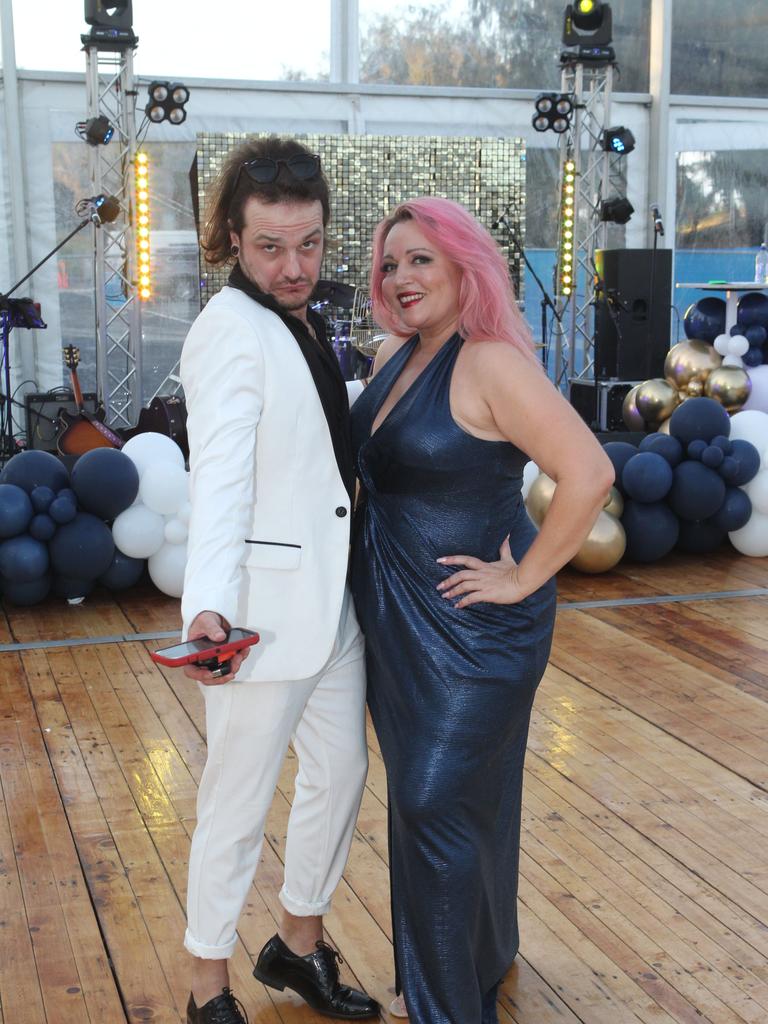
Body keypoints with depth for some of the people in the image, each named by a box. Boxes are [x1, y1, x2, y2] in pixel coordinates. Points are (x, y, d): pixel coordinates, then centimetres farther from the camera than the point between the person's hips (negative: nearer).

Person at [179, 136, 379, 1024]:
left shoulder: (304, 322, 11)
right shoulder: (231, 329, -17)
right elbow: (219, 479, -29)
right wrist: (209, 605, -39)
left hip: (333, 598, 9)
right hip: (267, 607, -9)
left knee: (340, 774, 18)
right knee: (238, 801, 4)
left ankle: (299, 944, 38)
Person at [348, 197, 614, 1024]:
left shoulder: (492, 365, -19)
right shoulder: (393, 357, 6)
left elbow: (588, 475, -26)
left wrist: (523, 577, -20)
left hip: (469, 629, -8)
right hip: (396, 621, 8)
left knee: (438, 805, -1)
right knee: (421, 796, 19)